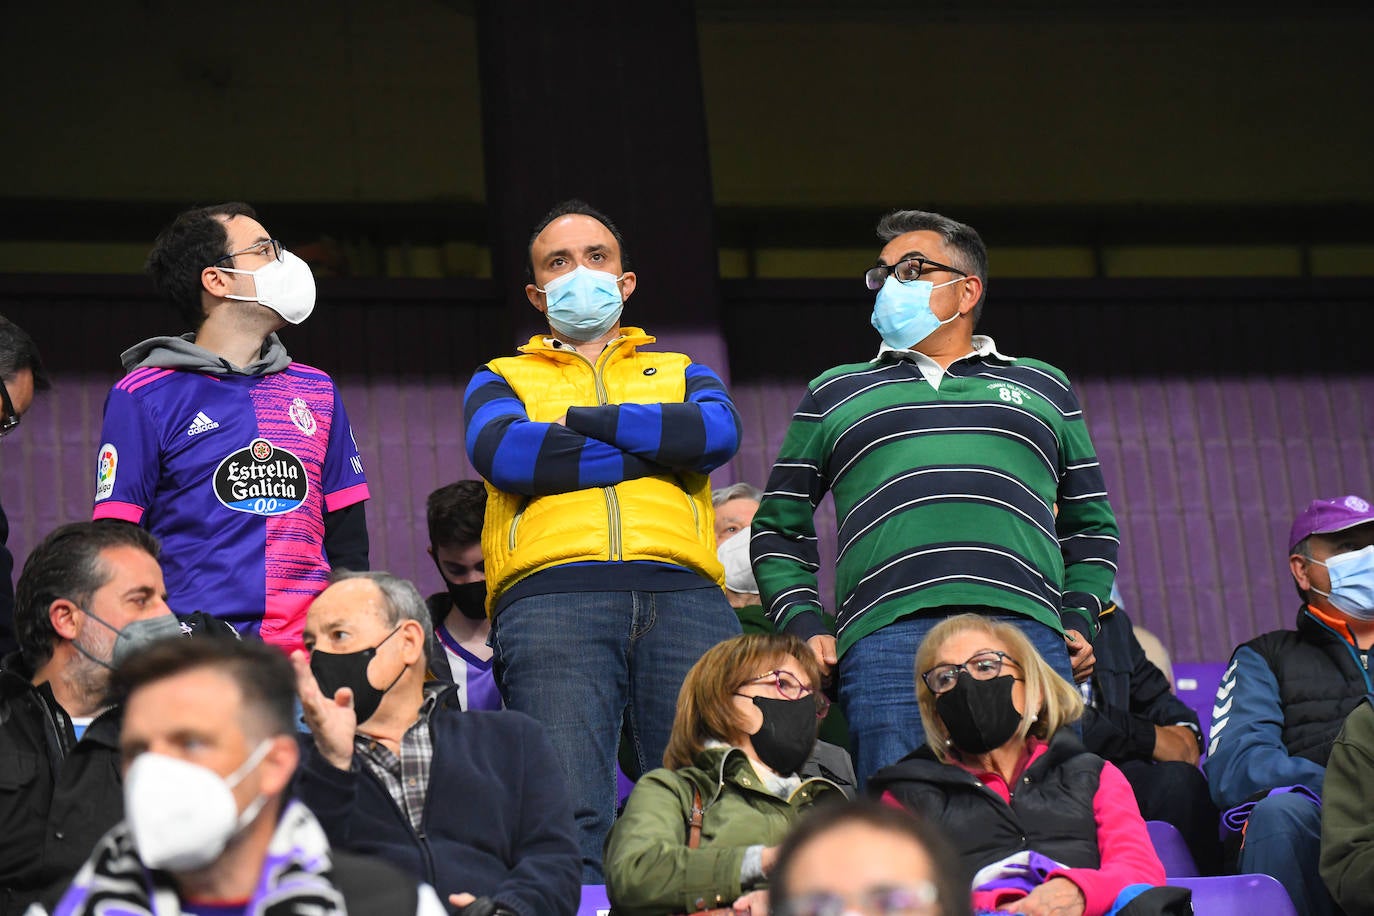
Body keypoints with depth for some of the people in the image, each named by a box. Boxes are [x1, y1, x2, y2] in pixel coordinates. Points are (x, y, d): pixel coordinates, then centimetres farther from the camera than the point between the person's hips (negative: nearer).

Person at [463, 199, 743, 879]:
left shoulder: (680, 371, 32)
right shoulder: (500, 378, 28)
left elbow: (719, 431, 6)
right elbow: (503, 453, 3)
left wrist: (580, 420, 5)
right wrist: (661, 443, 5)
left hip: (682, 593, 1)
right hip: (552, 593, -1)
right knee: (567, 817, -22)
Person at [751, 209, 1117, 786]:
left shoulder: (1041, 387, 28)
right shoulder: (835, 393, 27)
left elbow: (1091, 525, 28)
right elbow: (780, 529, 24)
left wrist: (1079, 620, 10)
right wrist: (804, 627, 7)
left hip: (1028, 631, 1)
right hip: (886, 637, 0)